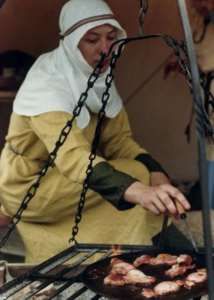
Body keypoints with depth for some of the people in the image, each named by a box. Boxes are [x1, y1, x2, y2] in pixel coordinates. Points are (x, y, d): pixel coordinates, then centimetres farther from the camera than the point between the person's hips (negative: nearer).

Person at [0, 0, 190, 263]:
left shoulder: (100, 78, -3)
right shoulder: (45, 84, -28)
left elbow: (119, 140, 1)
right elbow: (72, 155, -43)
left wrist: (156, 173, -20)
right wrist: (138, 191, -57)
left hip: (62, 180, 8)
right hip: (29, 186, -8)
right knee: (134, 177, -22)